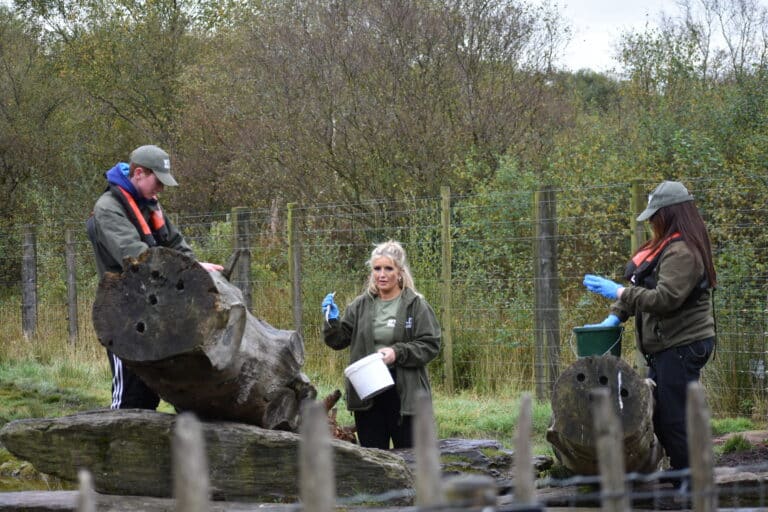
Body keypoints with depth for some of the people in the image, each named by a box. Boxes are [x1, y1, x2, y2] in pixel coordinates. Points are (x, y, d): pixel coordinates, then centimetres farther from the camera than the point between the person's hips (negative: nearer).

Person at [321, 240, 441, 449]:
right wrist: (332, 321, -8)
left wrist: (398, 353, -18)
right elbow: (339, 341, 11)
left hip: (404, 393, -3)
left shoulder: (416, 305, -2)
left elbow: (431, 345, -7)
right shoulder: (361, 305, 8)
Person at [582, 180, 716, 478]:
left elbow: (665, 298, -25)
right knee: (659, 413, 13)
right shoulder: (665, 247, 16)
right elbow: (644, 288, 19)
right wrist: (617, 315, 6)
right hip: (666, 347, 11)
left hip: (682, 347, -11)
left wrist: (619, 292, -19)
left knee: (674, 419, -9)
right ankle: (680, 475, 19)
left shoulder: (682, 252, -18)